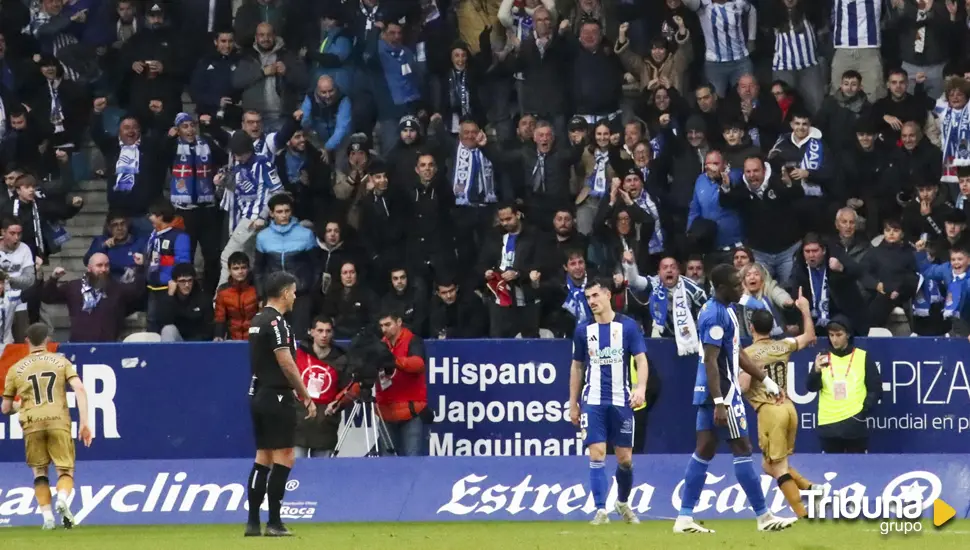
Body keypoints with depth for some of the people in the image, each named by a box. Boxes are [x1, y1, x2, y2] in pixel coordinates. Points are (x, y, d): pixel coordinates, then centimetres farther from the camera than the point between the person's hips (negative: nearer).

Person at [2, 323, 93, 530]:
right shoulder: (61, 361, 10)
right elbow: (80, 389, -4)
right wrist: (84, 422, -6)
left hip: (32, 424, 1)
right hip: (59, 421, -1)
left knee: (39, 472, 15)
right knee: (65, 470, 4)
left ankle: (47, 515, -1)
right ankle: (63, 499, -27)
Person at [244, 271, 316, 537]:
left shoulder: (258, 320, 14)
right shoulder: (276, 322, -15)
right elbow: (286, 364, -19)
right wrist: (307, 397, -14)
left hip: (259, 395, 9)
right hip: (276, 396, -9)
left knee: (263, 457, 10)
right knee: (284, 457, -6)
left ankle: (253, 522, 9)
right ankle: (274, 523, -7)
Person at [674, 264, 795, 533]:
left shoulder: (724, 310, 14)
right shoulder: (717, 315, -18)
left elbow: (737, 352, 23)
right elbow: (711, 361, -22)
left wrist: (764, 379, 25)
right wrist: (720, 403, -26)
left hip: (710, 392, 10)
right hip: (722, 391, -10)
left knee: (704, 451, 8)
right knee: (742, 449, -3)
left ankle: (684, 518, 6)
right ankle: (763, 517, 3)